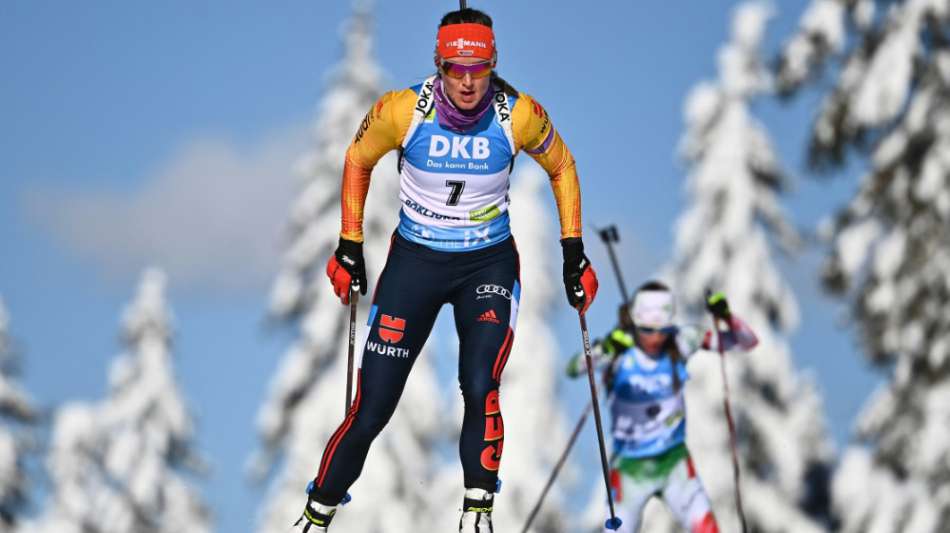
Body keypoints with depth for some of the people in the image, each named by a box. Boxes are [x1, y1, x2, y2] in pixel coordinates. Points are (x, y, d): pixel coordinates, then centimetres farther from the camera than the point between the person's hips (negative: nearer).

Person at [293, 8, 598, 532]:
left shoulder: (520, 115, -16)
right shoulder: (402, 110, -18)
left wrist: (573, 251, 4)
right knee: (370, 412, -3)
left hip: (489, 265, 0)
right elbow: (358, 160, 3)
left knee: (480, 388, -25)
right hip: (414, 261, 0)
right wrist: (349, 246, 6)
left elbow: (561, 167, 5)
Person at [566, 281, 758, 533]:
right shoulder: (619, 347, -20)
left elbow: (748, 342, -8)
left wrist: (726, 317, -28)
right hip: (630, 467, -2)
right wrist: (604, 350, -58)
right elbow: (573, 369, -39)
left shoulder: (681, 341, -11)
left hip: (674, 462, 2)